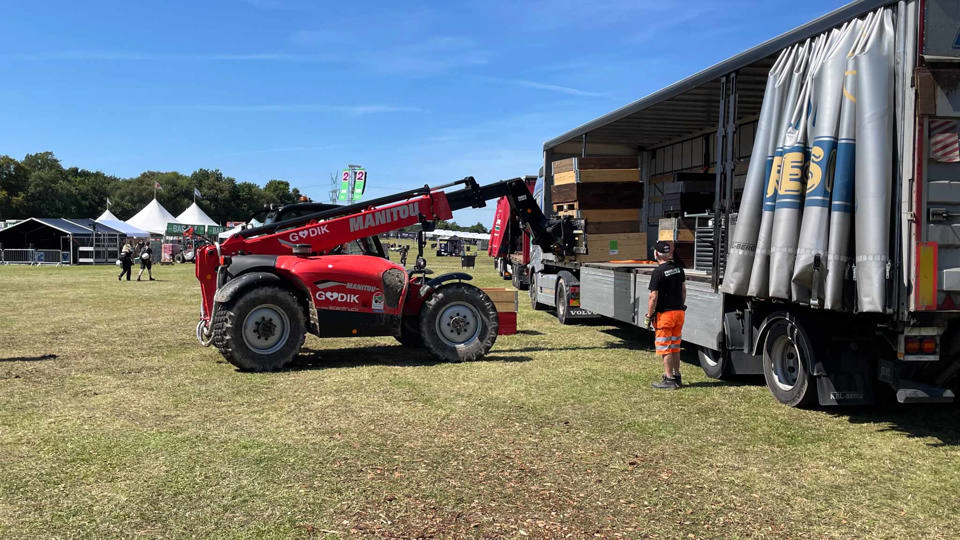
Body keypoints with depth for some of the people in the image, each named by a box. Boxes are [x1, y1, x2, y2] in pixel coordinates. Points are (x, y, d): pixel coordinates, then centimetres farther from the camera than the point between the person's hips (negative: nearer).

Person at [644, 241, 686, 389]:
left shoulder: (658, 272, -16)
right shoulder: (678, 267, 6)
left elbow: (654, 297, -16)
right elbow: (683, 289, 14)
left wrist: (648, 316, -9)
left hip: (664, 314, -7)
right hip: (678, 312, 7)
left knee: (665, 348, 0)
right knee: (675, 347, 16)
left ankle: (669, 380, 2)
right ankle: (677, 377, 22)